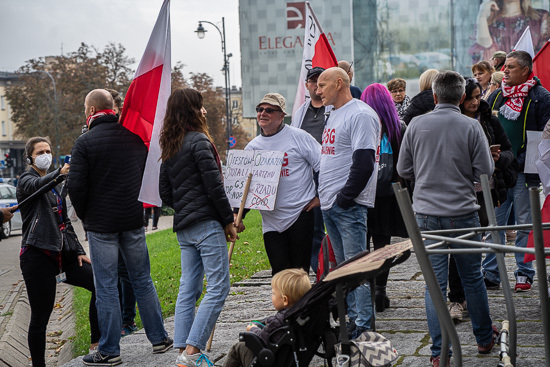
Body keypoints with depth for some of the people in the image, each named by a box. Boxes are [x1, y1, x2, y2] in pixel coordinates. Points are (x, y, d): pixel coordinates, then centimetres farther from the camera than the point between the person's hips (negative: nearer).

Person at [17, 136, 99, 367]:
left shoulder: (55, 186, 21)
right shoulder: (27, 179, -2)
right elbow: (35, 186, -29)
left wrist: (79, 251, 15)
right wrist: (58, 173, -49)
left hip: (60, 254, 7)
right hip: (37, 255, -7)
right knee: (40, 318, -5)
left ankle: (96, 343, 6)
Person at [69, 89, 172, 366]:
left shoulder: (85, 142, -10)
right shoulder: (134, 137, 5)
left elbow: (76, 186, -13)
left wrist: (85, 217, 3)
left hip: (101, 224, -4)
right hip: (133, 220, 5)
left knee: (106, 286, 1)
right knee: (142, 280, 14)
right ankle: (158, 338, 19)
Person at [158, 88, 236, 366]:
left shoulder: (169, 148, 16)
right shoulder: (198, 140, -10)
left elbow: (164, 192, 18)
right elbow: (214, 185, -14)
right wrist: (229, 220, -7)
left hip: (183, 227, 9)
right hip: (206, 222, -9)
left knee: (188, 289, 9)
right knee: (218, 287, -8)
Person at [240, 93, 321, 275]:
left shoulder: (298, 137, -1)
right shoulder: (252, 147, 11)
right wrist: (238, 215, 6)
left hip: (300, 214, -4)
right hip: (271, 221, 4)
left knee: (300, 271, 1)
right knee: (279, 272, 1)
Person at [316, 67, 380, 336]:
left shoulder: (360, 115, -12)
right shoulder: (334, 115, 19)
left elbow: (364, 162, -20)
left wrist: (345, 197, -18)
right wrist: (321, 193, 16)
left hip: (349, 205, -10)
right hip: (328, 204, 10)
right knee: (343, 265, 13)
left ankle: (365, 325, -4)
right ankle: (353, 318, 21)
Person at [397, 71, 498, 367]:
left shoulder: (416, 125, -2)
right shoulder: (471, 127, -7)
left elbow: (404, 170, 5)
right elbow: (485, 171, -6)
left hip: (427, 214, 1)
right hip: (463, 213, -1)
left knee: (434, 283, 4)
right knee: (472, 278, 14)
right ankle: (485, 339, 29)